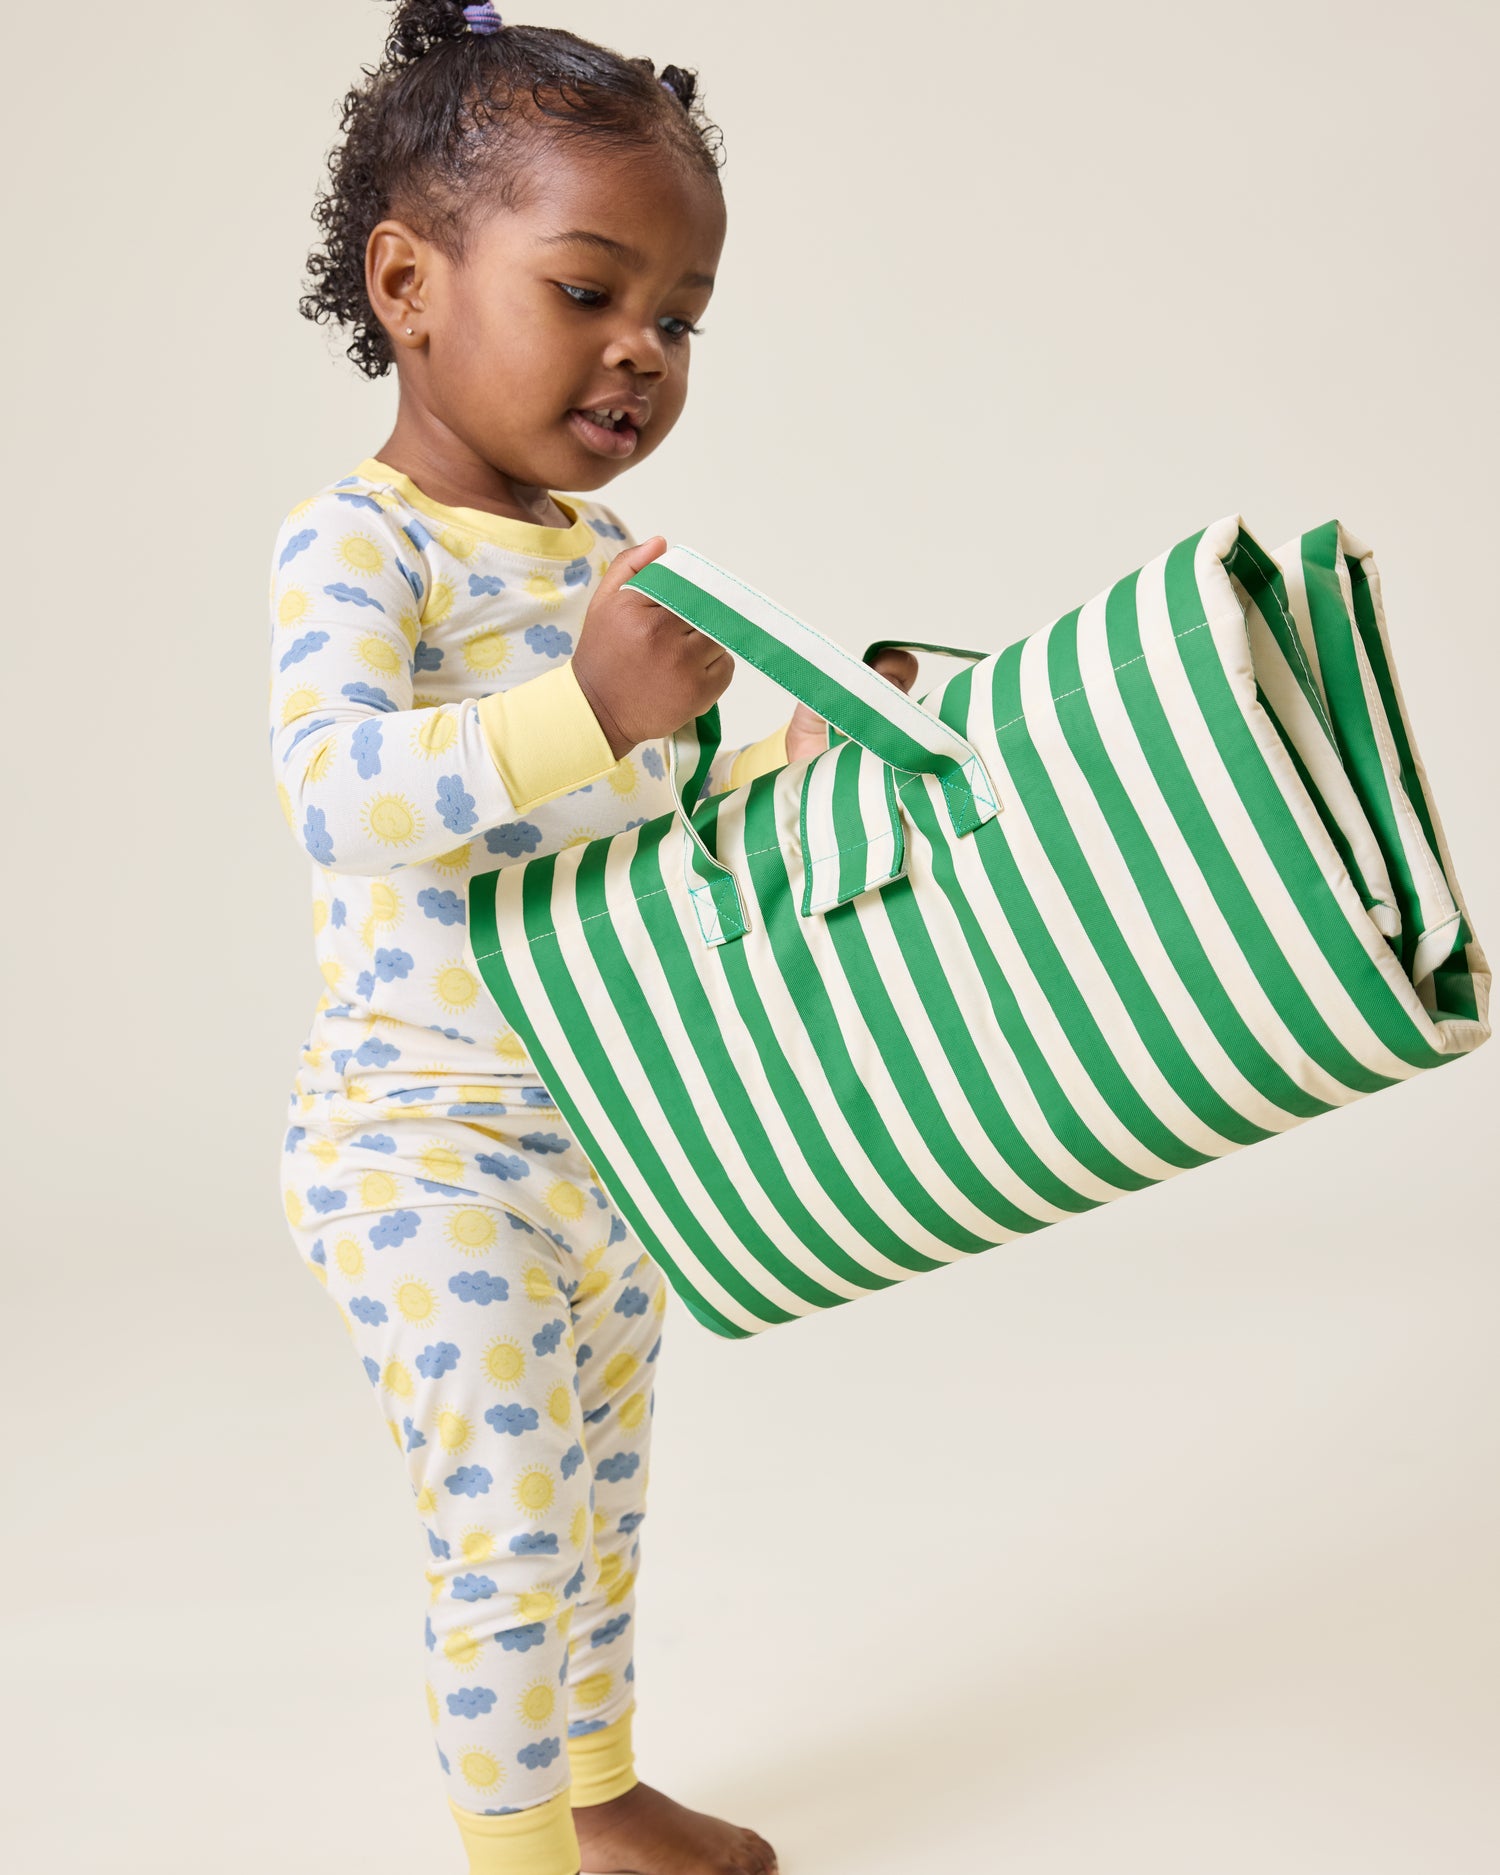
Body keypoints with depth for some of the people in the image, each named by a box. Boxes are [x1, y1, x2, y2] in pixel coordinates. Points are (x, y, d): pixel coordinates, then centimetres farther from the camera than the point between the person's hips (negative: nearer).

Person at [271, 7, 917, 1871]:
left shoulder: (606, 557, 8)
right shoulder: (356, 539, -16)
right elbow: (339, 788, -33)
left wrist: (794, 759, 2)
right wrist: (586, 707, -41)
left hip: (604, 1136, 8)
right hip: (421, 1146, -8)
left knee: (596, 1504, 21)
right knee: (509, 1527, -1)